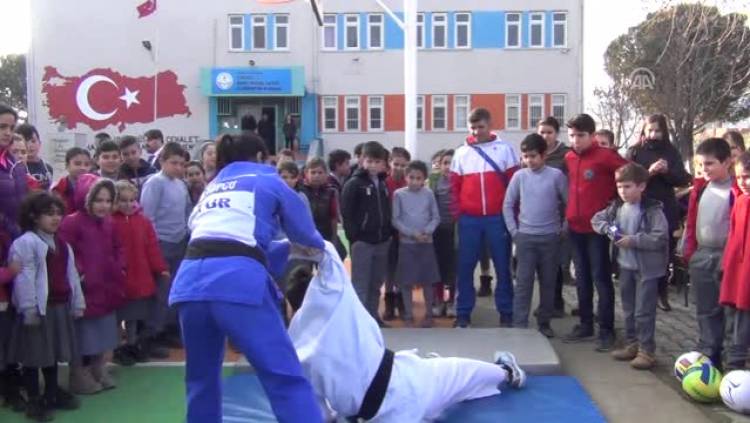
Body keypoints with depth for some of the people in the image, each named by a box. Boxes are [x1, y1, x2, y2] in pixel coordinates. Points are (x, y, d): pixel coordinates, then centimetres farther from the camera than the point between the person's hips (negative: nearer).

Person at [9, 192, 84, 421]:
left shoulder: (62, 243, 15)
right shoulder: (25, 243, -12)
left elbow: (71, 274, 16)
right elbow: (24, 278, -18)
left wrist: (77, 303, 14)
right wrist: (29, 308, -22)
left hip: (60, 306, 8)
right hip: (39, 308, -8)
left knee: (54, 351, 18)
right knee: (34, 355, 0)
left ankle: (52, 393, 30)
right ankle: (34, 400, 9)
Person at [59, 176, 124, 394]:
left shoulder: (109, 223, 10)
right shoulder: (72, 222, -14)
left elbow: (117, 249, 20)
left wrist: (120, 269, 7)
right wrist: (76, 272, -26)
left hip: (106, 288, 8)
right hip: (84, 290, -8)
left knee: (101, 334, 18)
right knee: (83, 335, 1)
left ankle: (99, 372, 32)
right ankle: (80, 376, 14)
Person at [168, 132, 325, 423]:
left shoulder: (211, 187, 32)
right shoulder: (267, 180, 20)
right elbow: (304, 232, 28)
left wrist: (277, 246, 47)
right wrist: (320, 250, 50)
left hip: (190, 279, 6)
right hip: (237, 278, -5)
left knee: (201, 379, 21)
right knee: (286, 379, -5)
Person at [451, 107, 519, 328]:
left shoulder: (504, 149, 3)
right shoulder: (461, 153, 8)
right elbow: (455, 186, 9)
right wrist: (458, 213, 0)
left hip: (498, 218, -1)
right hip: (469, 219, 1)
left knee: (502, 266, 6)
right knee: (465, 267, 3)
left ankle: (506, 312, 15)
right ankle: (463, 313, 11)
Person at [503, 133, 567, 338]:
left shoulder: (556, 175, -3)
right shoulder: (519, 176, 1)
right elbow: (508, 205, 6)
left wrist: (563, 228, 1)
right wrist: (513, 230, 1)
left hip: (550, 237, 0)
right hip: (525, 237, 0)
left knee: (548, 282, 9)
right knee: (523, 283, -2)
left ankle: (544, 322, 21)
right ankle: (519, 325, 0)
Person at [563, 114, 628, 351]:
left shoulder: (605, 156, -11)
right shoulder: (568, 158, 7)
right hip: (575, 227, 6)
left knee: (601, 277, -2)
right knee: (582, 277, 13)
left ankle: (606, 330, 4)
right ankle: (585, 325, 23)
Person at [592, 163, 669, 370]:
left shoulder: (653, 210, -16)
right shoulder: (617, 206, 3)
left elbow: (660, 238, -23)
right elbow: (597, 219, 13)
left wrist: (633, 240, -24)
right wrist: (608, 229, -7)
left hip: (647, 268, -7)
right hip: (625, 266, 7)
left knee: (644, 311, -2)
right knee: (628, 309, 17)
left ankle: (647, 351, 8)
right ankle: (632, 344, 30)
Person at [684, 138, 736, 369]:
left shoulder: (735, 191, -9)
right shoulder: (699, 188, 9)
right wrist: (689, 251, 11)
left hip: (725, 256, -6)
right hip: (701, 256, 6)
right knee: (706, 310, 11)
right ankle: (708, 355, 19)